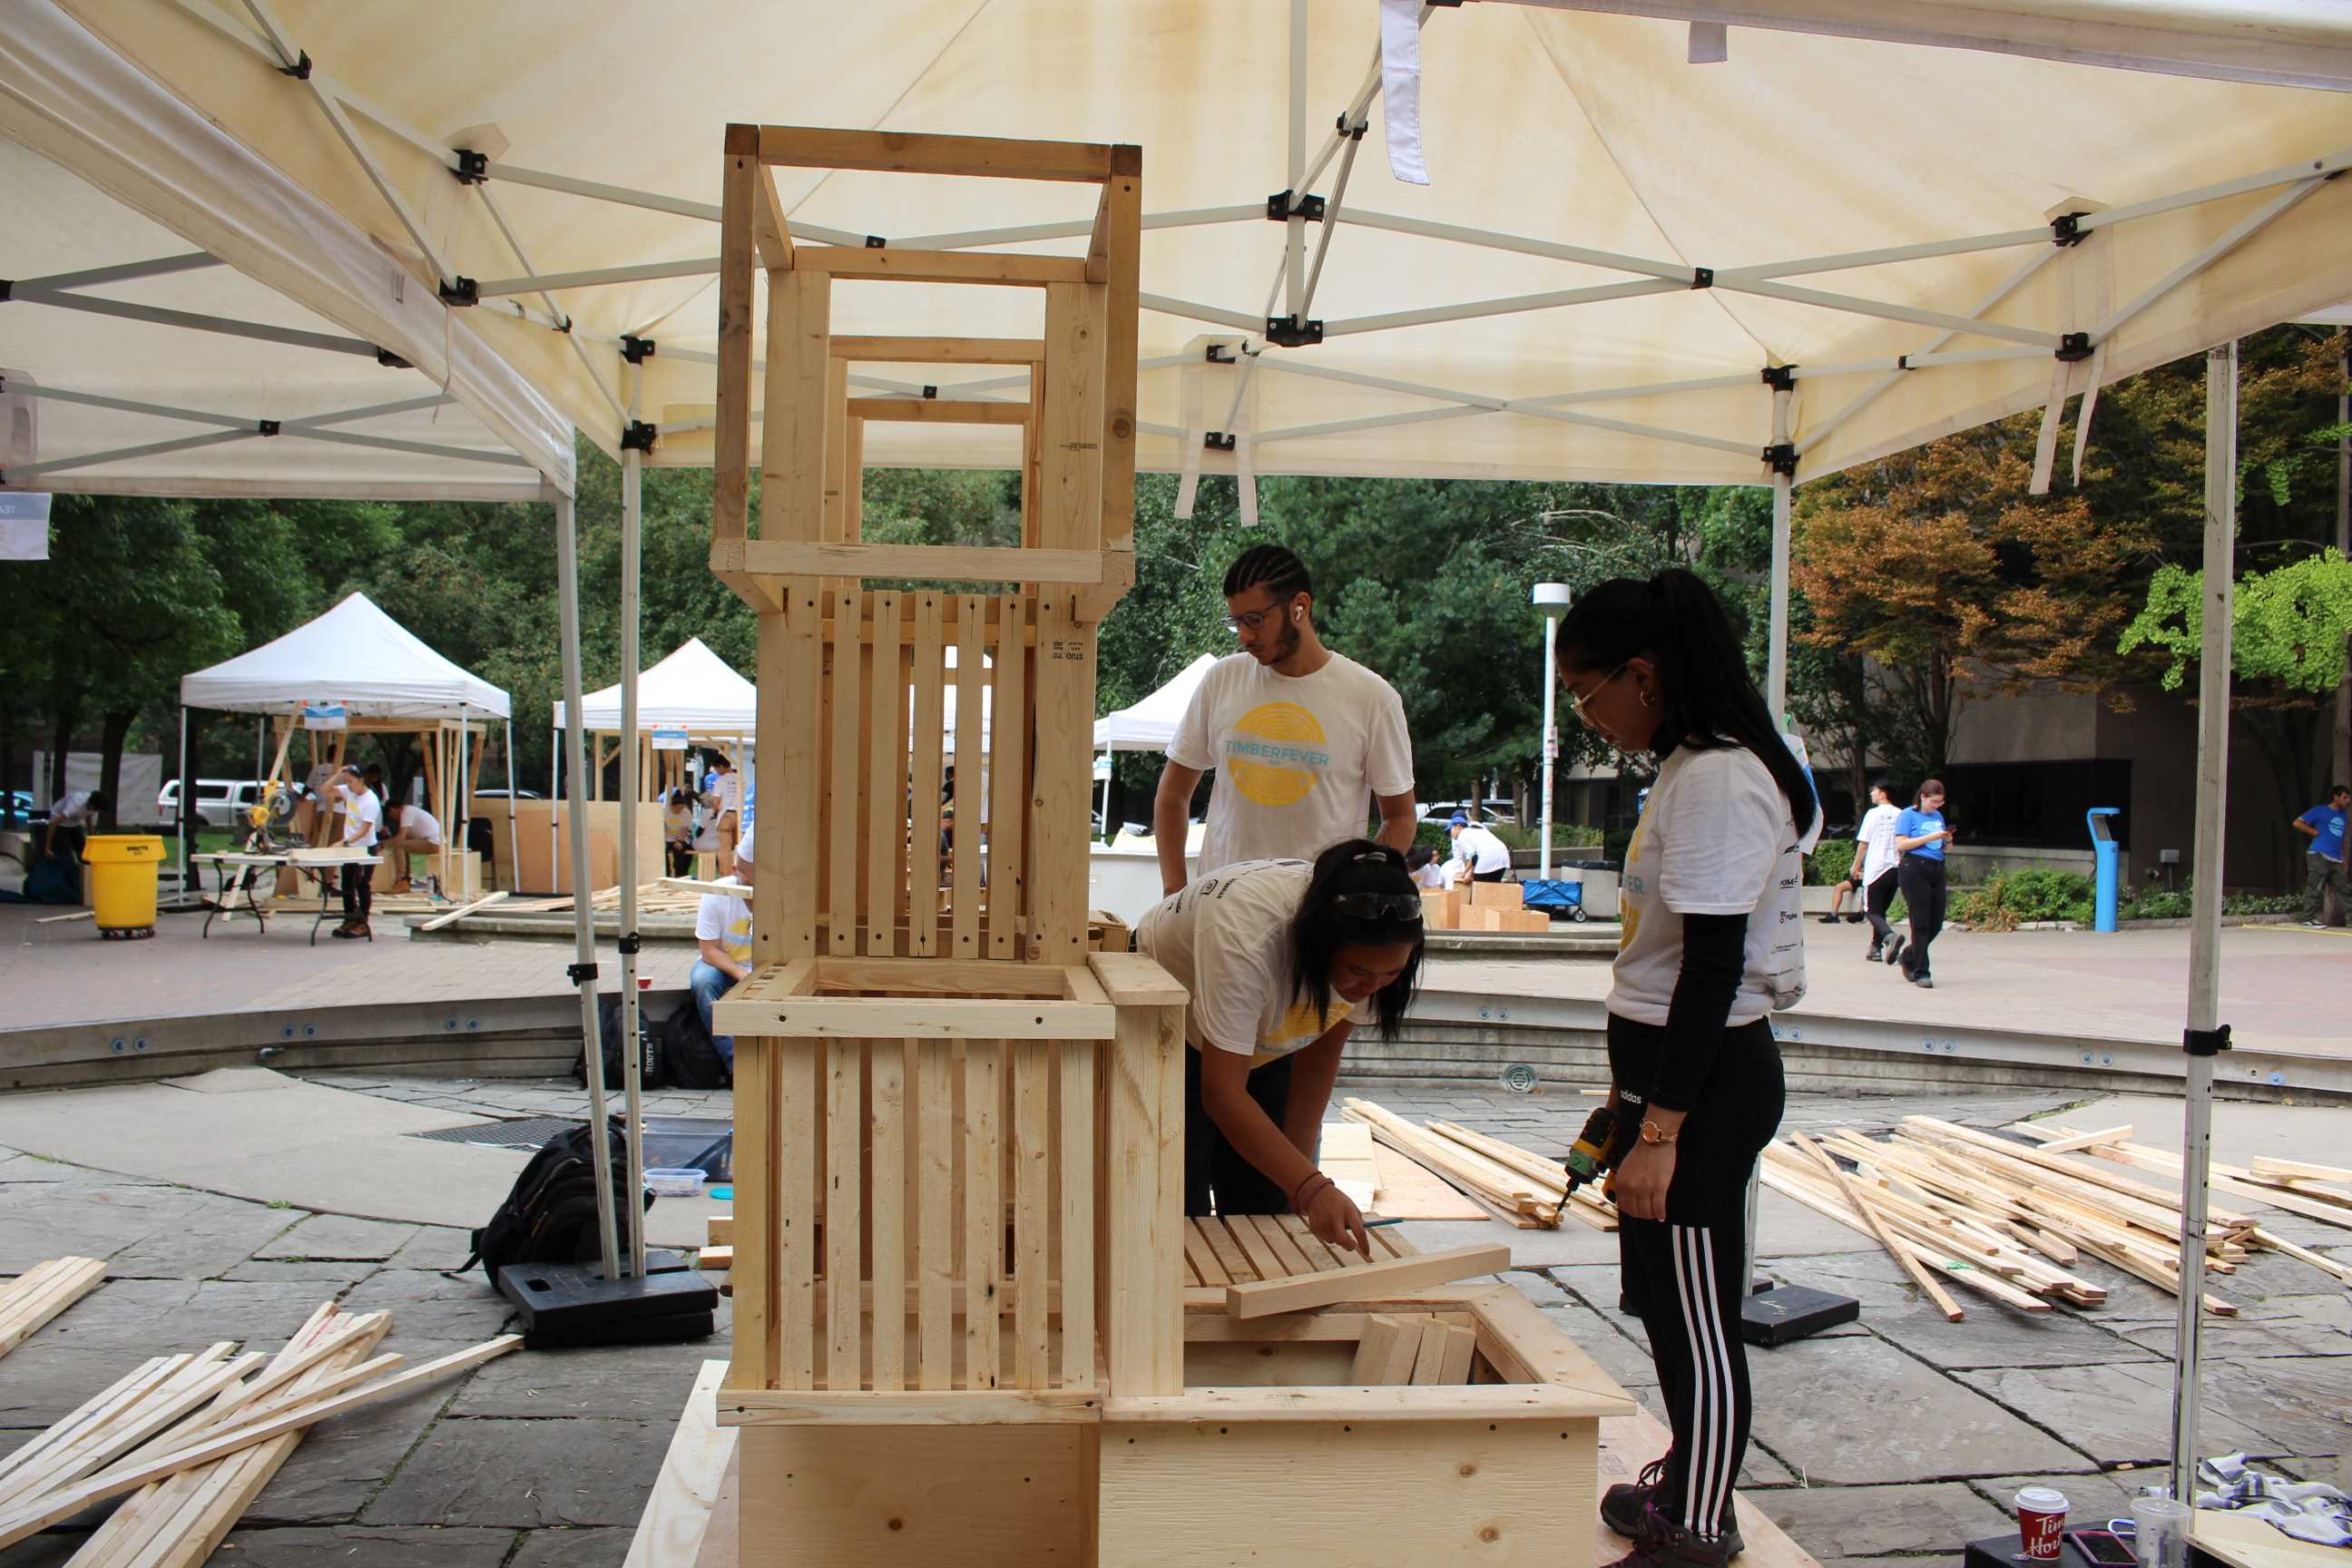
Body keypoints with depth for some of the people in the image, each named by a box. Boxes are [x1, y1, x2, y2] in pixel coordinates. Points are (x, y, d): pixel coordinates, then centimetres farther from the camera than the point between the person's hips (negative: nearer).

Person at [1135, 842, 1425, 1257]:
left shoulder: (1375, 955, -24)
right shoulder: (1247, 931, -44)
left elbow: (1319, 1058, -9)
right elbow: (1222, 1092, -44)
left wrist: (1295, 1185, -12)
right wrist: (1312, 1187, -52)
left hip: (1264, 1041, 5)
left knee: (1263, 1203, -1)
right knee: (1180, 1200, -11)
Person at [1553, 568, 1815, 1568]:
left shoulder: (1718, 780, -20)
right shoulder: (1692, 767, 12)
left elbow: (1712, 966, -23)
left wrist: (1660, 1130, -23)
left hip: (1708, 1075, -10)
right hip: (1674, 1063, 10)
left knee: (1697, 1314, 2)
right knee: (1666, 1298, 21)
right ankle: (1685, 1483, 38)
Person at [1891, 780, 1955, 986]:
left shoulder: (1938, 816, 19)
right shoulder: (1908, 815, -1)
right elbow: (1901, 844, -12)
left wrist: (1947, 840, 5)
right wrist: (1930, 837, -15)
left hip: (1937, 870, 7)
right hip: (1914, 870, -7)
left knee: (1936, 924, 6)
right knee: (1921, 923, -6)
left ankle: (1907, 956, 28)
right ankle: (1920, 973, -1)